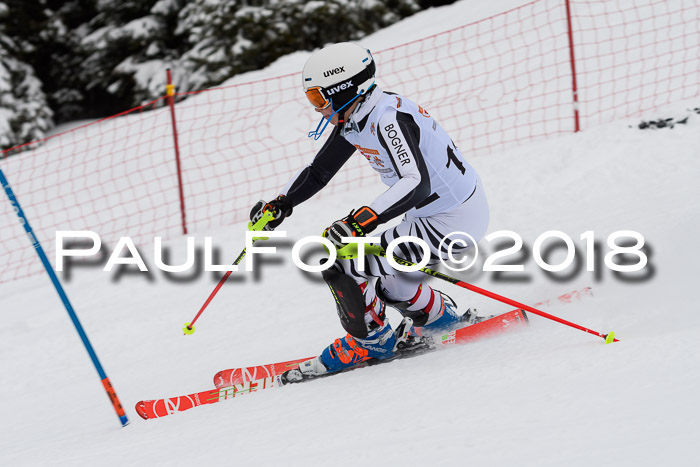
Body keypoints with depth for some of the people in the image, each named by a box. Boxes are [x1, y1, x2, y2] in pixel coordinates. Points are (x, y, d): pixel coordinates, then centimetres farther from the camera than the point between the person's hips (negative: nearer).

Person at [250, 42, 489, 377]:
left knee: (340, 266, -10)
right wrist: (280, 205, 1)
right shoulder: (353, 119, 4)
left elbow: (417, 184, -37)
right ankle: (439, 317, 36)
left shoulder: (387, 119, -25)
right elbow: (318, 171, 15)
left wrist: (359, 222, -46)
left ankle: (370, 340, 11)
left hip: (451, 223, -10)